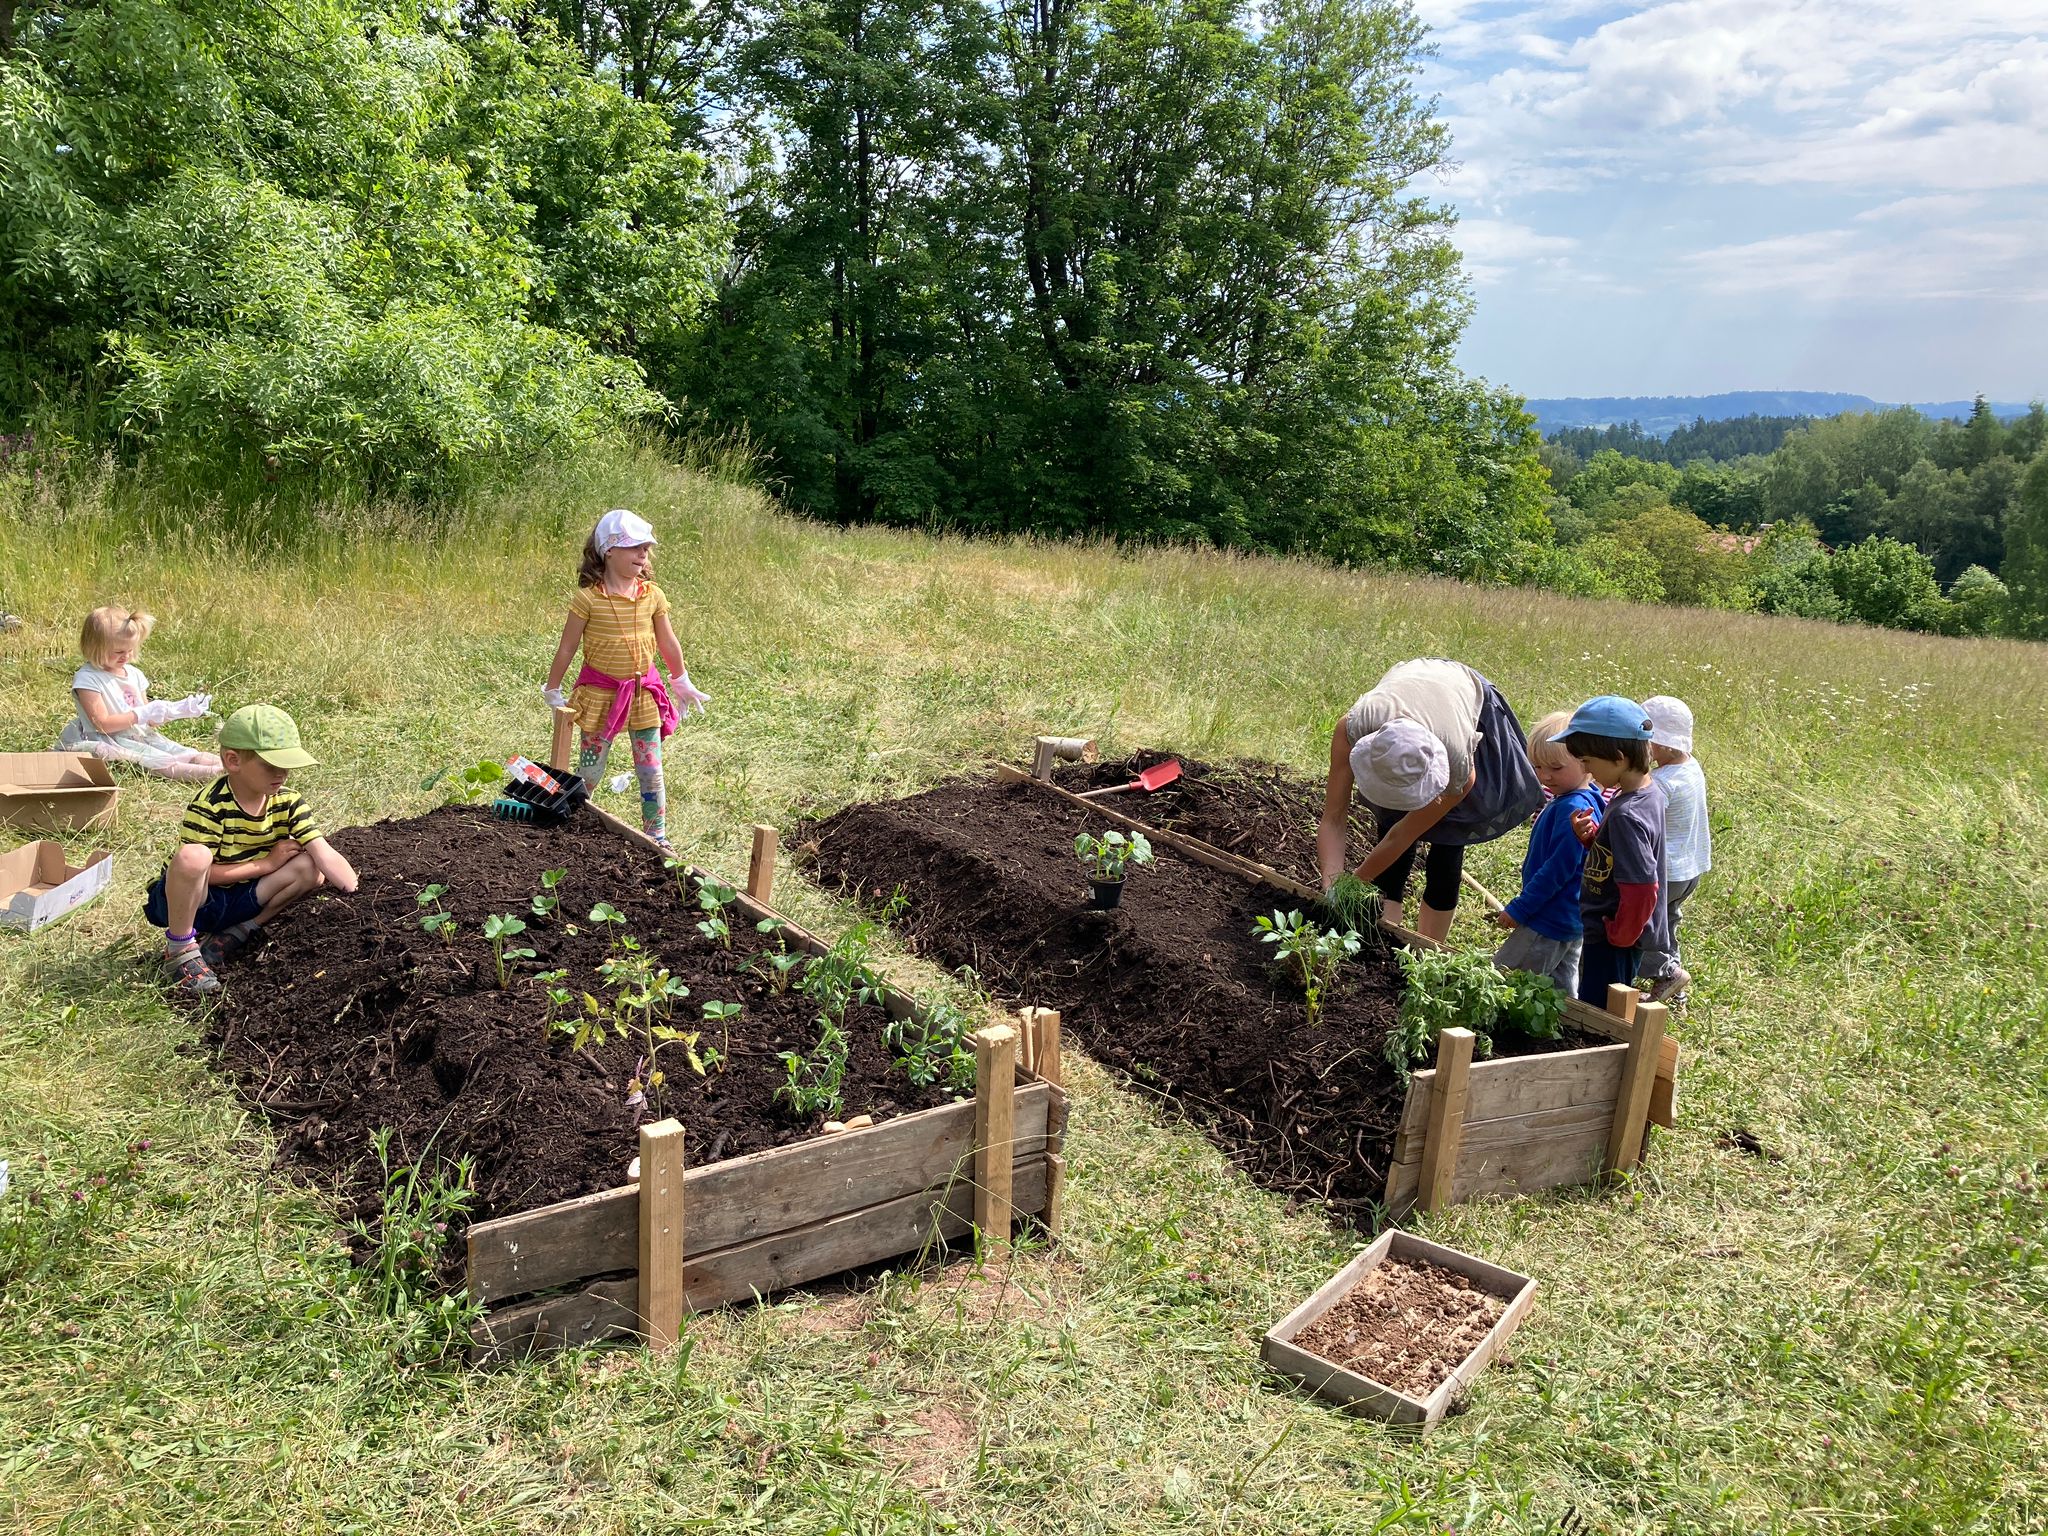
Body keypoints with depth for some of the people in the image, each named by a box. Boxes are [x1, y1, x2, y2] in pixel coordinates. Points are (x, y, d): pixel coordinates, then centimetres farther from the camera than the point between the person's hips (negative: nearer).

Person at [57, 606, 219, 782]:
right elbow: (103, 724, -15)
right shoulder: (87, 678, -9)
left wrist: (176, 710, 0)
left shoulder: (134, 674, 13)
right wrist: (142, 714, -19)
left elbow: (148, 721, 16)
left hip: (141, 736, 8)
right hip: (109, 741, -8)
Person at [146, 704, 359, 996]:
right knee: (193, 856, -37)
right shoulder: (209, 806, -22)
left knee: (311, 868, -16)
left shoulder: (287, 802, -8)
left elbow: (327, 856, -17)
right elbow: (200, 870, -23)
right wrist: (267, 864, -19)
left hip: (237, 900, 5)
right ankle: (180, 948, -15)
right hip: (191, 899, -5)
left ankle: (240, 932, -1)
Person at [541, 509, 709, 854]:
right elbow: (567, 647, -5)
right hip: (600, 692, -3)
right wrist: (553, 691, 2)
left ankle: (657, 837, 15)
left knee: (651, 771, 5)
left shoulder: (652, 596, -2)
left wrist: (682, 683, 19)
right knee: (589, 771, 6)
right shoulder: (588, 598, -13)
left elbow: (668, 643, 11)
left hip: (644, 691, 3)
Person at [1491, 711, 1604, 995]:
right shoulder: (1586, 800, 7)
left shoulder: (1573, 809, -25)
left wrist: (1518, 909, -19)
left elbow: (1558, 870, -25)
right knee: (1562, 994, 20)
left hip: (1549, 923, -10)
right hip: (1571, 921, 10)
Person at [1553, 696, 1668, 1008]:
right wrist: (1590, 835, -7)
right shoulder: (1650, 791, 0)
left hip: (1613, 945, -10)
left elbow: (1642, 890, -31)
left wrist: (1620, 936, -16)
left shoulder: (1627, 815, -29)